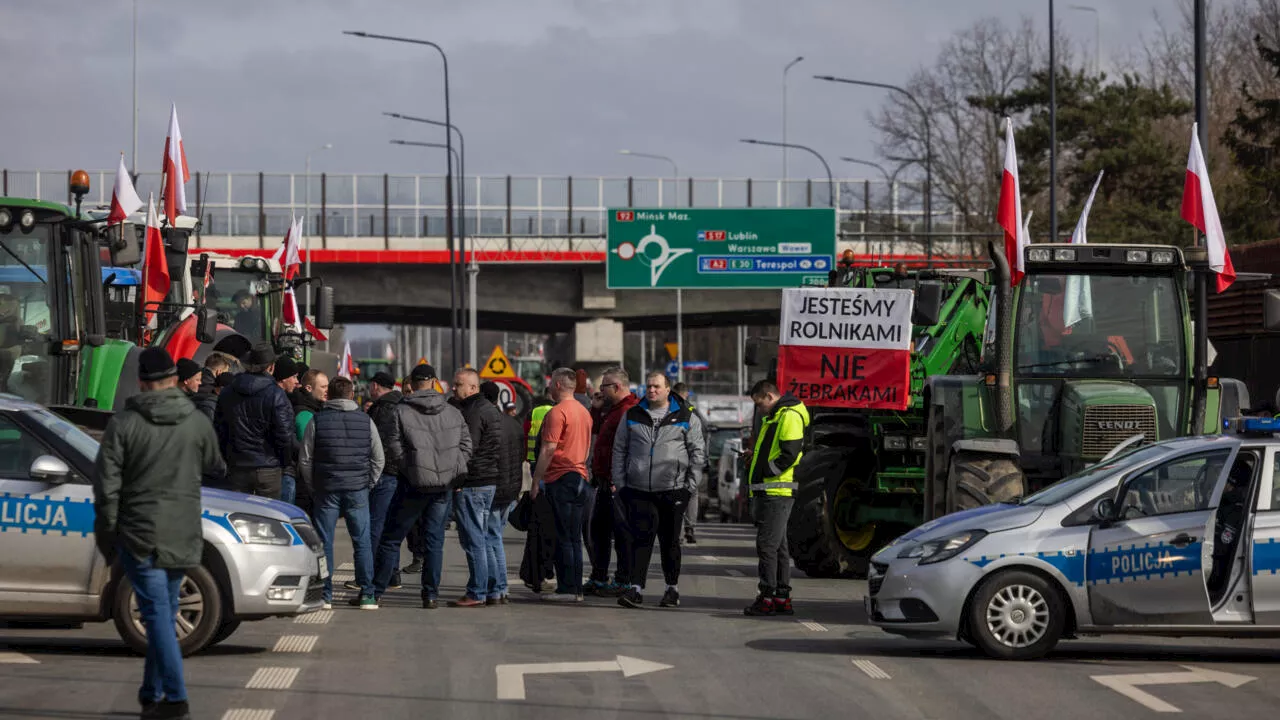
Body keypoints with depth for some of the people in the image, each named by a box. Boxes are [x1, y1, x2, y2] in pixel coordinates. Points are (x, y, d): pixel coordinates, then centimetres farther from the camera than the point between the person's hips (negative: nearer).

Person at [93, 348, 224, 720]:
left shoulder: (123, 424, -7)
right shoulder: (197, 423, 2)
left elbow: (107, 486, -7)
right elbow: (214, 465, 19)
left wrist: (106, 535, 3)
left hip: (140, 535, -4)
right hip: (183, 536, 4)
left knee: (158, 616, -6)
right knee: (164, 615, 15)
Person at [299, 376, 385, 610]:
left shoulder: (317, 421, 0)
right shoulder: (365, 421, 3)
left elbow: (305, 460, 1)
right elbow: (378, 459, 7)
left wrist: (314, 488, 10)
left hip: (326, 489, -1)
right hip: (357, 490, 1)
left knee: (324, 543, 4)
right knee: (362, 542, 5)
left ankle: (325, 595, 2)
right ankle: (367, 595, 3)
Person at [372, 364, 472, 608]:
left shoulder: (401, 412, -5)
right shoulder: (453, 413, 4)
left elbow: (393, 450, -8)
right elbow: (466, 446, 6)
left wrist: (411, 469, 5)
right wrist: (452, 472, 12)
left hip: (415, 486, -2)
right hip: (445, 487, 2)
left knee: (391, 539, 6)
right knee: (435, 540, 9)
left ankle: (376, 591, 7)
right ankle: (431, 594, 7)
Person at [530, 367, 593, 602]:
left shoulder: (557, 413, -12)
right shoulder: (584, 411, 15)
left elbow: (548, 450, -16)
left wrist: (536, 481, -12)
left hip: (561, 479, -8)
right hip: (580, 476, 8)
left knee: (564, 537, -6)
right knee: (574, 537, 10)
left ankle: (567, 589, -7)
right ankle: (576, 589, 11)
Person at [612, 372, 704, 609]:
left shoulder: (686, 418, 4)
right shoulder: (632, 416, 11)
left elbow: (698, 451, 6)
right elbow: (619, 450, 15)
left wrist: (691, 484, -1)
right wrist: (619, 482, 6)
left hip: (673, 490, -1)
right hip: (638, 490, 1)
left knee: (670, 540, 8)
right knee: (639, 538, -9)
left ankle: (672, 588, 21)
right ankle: (635, 588, -13)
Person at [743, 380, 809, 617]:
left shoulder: (789, 417, -12)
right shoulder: (773, 418, 22)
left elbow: (789, 455, -20)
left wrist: (765, 471, -14)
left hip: (777, 492, -11)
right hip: (768, 493, 11)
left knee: (767, 545, -11)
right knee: (778, 546, 12)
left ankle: (767, 599, -11)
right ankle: (782, 598, 16)